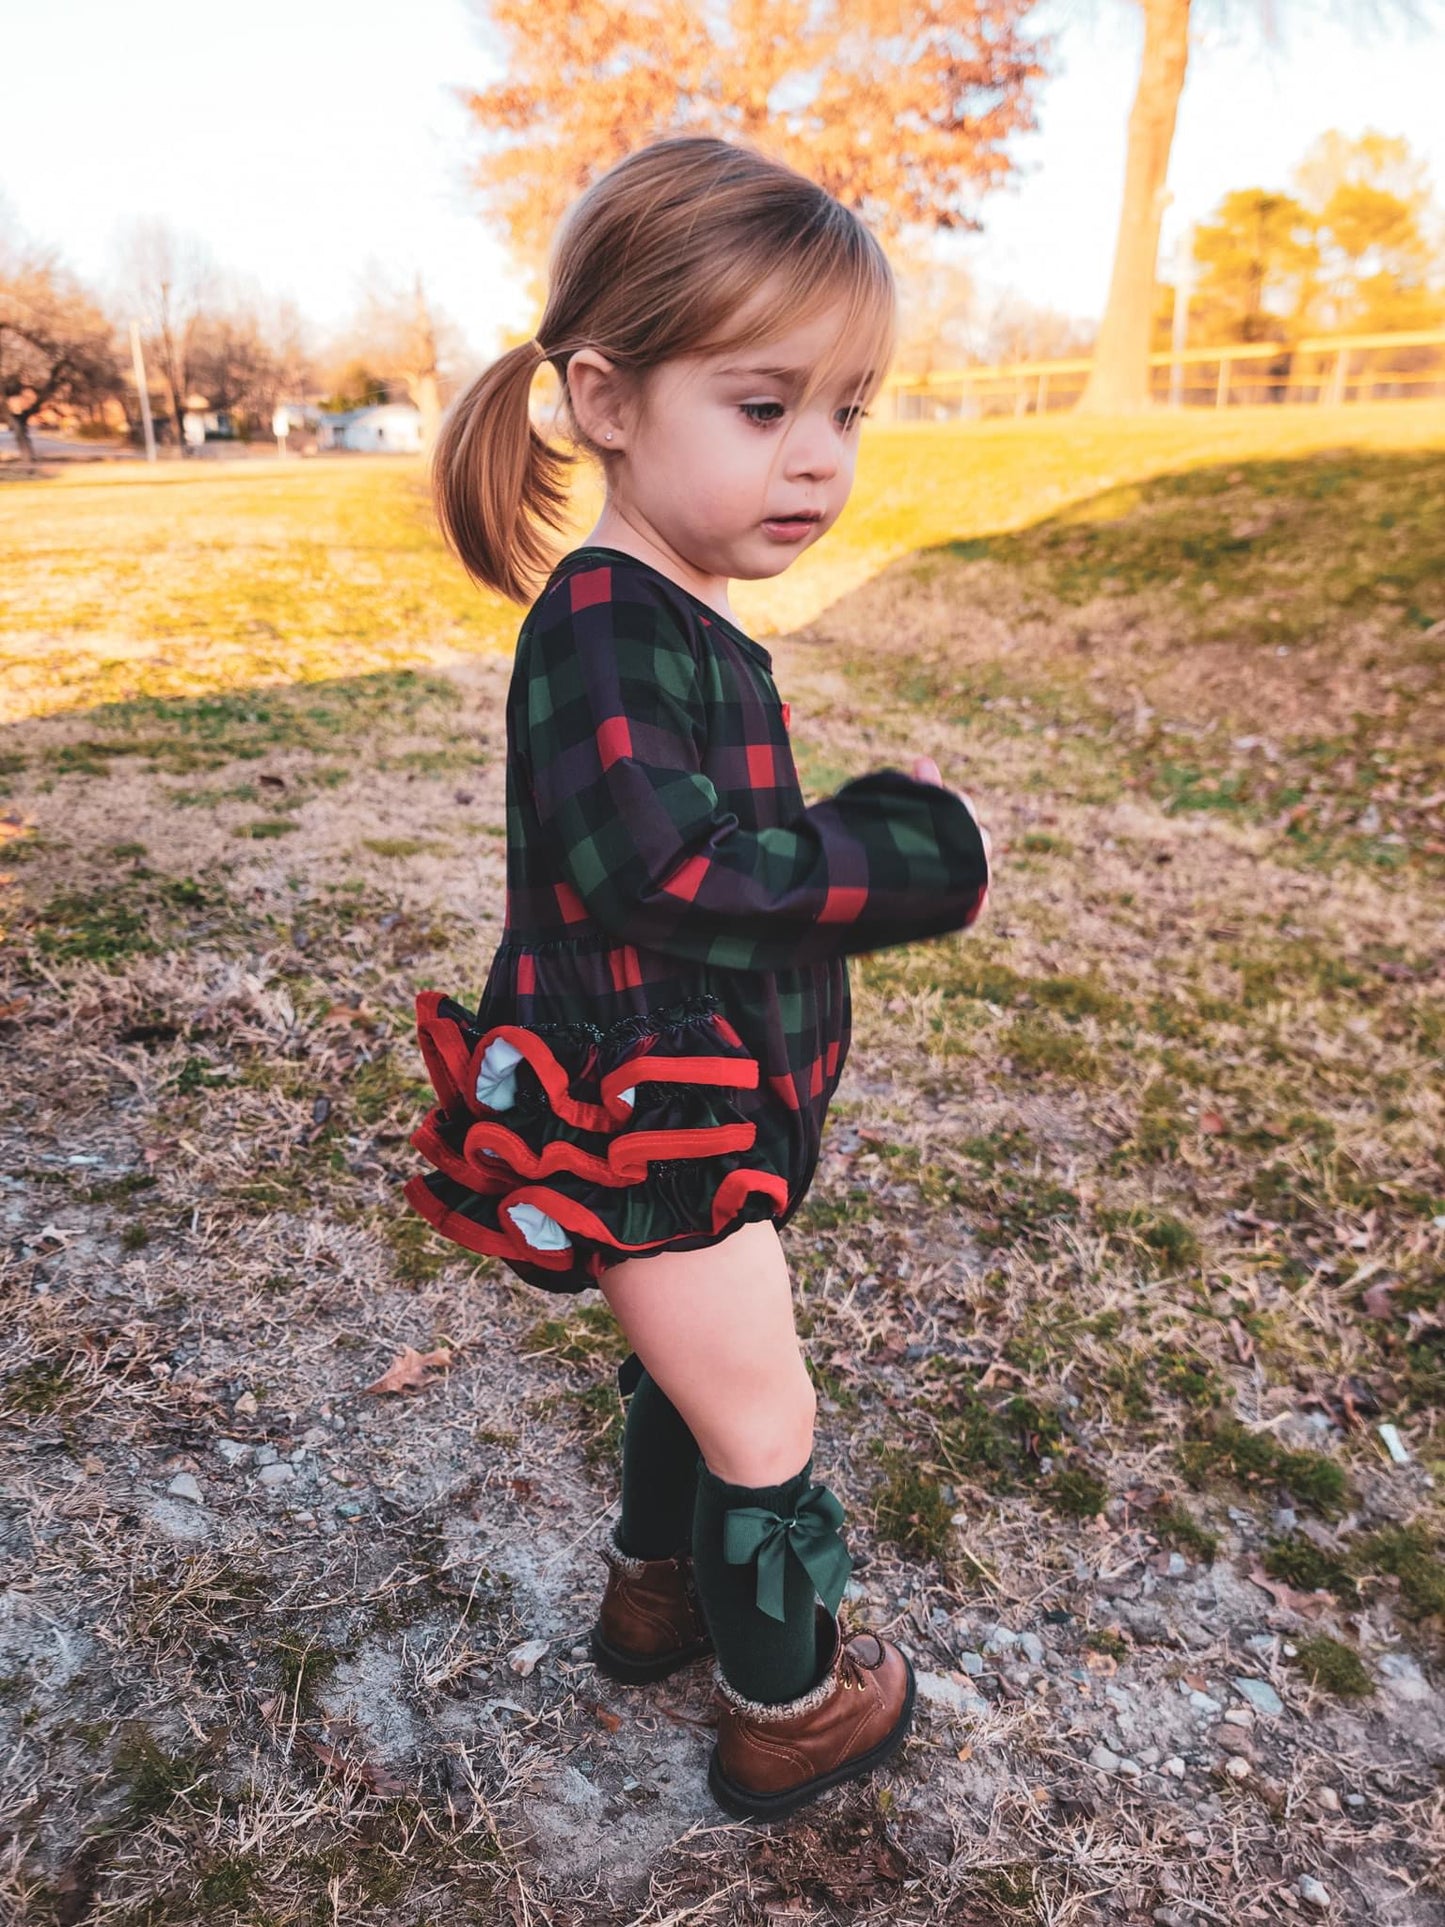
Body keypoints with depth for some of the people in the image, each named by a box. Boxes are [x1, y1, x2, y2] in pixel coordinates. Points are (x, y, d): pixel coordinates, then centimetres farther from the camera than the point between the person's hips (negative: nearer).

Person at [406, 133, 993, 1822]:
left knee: (692, 1370, 27)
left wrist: (881, 840, -5)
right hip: (641, 1118, -9)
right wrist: (896, 848, -22)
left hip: (698, 1105, 10)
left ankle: (654, 1590, 51)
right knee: (763, 1429, 8)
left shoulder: (690, 630, 8)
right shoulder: (602, 627, -22)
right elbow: (653, 872, -32)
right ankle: (786, 1712, 33)